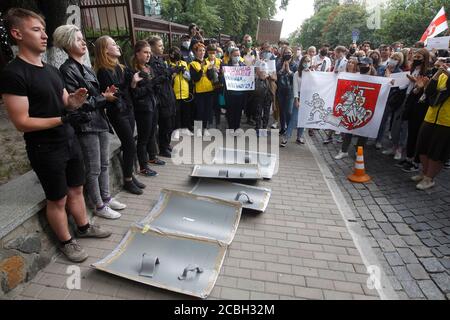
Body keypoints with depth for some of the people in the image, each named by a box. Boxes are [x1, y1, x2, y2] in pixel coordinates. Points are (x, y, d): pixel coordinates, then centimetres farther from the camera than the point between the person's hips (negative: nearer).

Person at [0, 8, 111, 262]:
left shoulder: (51, 69, 11)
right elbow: (21, 122, -17)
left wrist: (76, 99, -7)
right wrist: (63, 120, -27)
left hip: (70, 141, 7)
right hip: (45, 150, -7)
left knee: (76, 189, 18)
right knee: (57, 199, 7)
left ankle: (84, 227, 37)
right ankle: (66, 242, 26)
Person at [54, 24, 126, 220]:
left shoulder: (87, 69, 16)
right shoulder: (67, 70, -10)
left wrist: (106, 94, 3)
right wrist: (104, 97, -11)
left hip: (100, 121, 8)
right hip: (86, 125, -8)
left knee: (104, 164, 15)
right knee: (93, 169, 2)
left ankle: (106, 198, 29)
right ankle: (99, 206, 15)